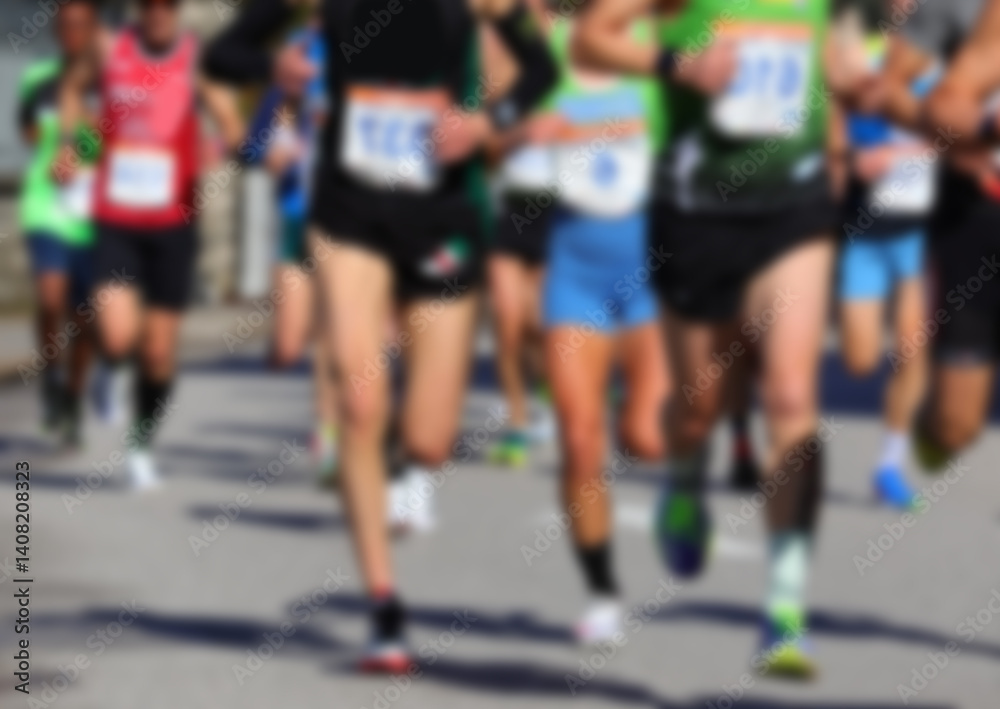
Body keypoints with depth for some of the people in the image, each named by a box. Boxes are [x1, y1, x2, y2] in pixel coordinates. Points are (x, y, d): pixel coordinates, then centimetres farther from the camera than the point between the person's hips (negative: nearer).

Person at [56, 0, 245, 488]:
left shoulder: (197, 59, -8)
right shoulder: (109, 50, -2)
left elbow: (231, 125, -18)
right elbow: (74, 87, 18)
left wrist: (229, 138, -40)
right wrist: (68, 145, 5)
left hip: (172, 223, 0)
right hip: (115, 222, 0)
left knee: (160, 351, 6)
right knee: (119, 337, -18)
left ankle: (142, 447, 29)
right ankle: (111, 371, 19)